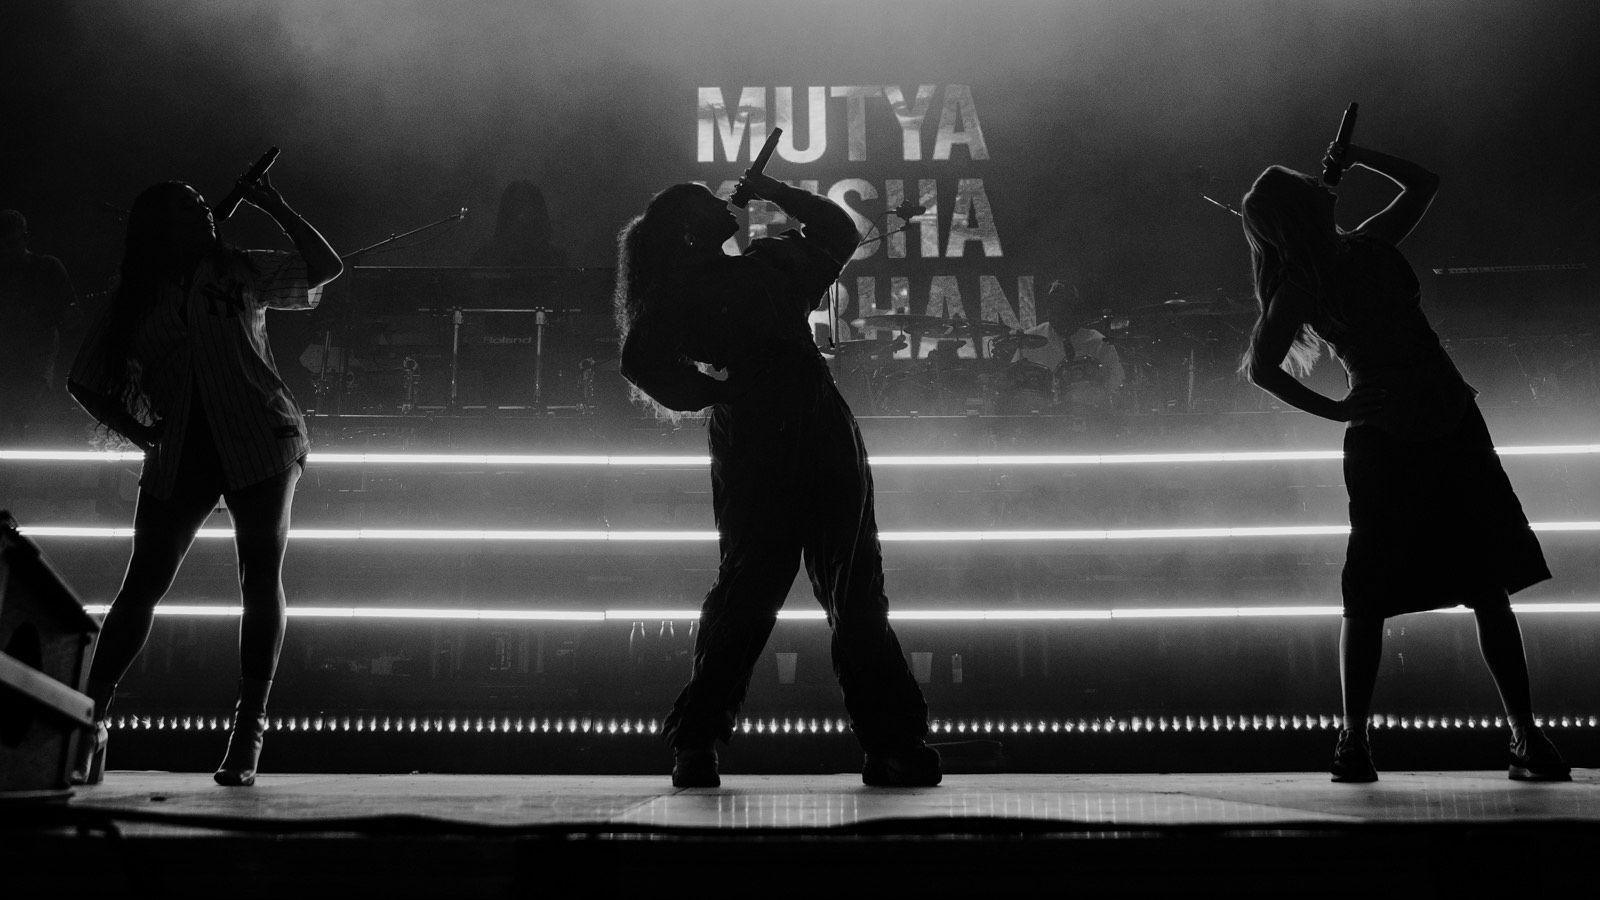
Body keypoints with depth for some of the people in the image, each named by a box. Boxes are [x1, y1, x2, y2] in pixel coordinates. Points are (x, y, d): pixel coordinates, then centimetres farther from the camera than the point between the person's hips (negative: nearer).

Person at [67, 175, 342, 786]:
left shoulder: (240, 271, 10)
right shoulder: (133, 303, 10)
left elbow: (325, 266, 5)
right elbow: (87, 384, 14)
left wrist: (275, 209, 3)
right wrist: (141, 434, 4)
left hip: (261, 442, -1)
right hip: (180, 455, 1)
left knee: (261, 581, -5)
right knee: (143, 585, -1)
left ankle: (249, 729, 1)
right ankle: (90, 718, 9)